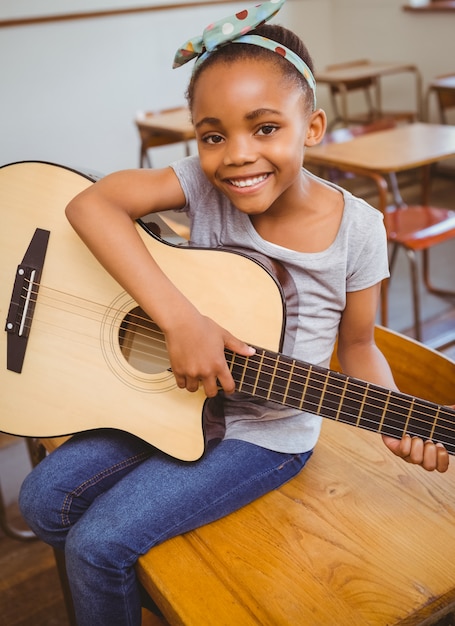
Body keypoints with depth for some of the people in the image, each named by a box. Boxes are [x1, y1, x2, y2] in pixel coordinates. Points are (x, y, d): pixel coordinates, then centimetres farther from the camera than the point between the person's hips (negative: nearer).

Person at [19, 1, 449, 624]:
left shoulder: (356, 229, -16)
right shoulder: (205, 182, -14)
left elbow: (357, 345, -4)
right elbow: (89, 203, -28)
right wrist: (181, 318, -38)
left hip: (267, 431, -3)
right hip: (176, 393, 4)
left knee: (100, 544, -11)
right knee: (44, 500, 3)